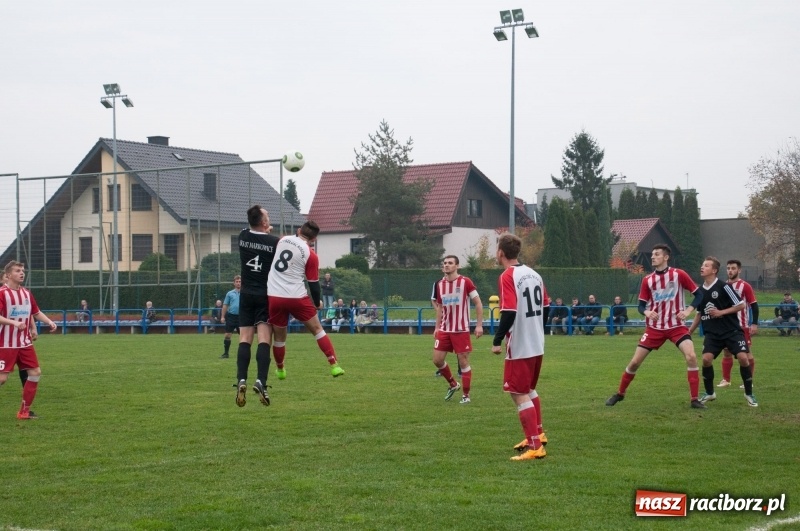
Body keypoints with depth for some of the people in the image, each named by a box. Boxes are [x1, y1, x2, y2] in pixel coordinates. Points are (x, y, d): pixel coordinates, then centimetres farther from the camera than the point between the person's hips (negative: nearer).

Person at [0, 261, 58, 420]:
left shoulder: (26, 293, 10)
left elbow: (36, 313, 20)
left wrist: (50, 322, 5)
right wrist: (14, 322, -33)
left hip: (25, 343, 7)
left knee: (35, 372, 4)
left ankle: (24, 411, 13)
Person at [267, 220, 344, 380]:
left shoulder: (283, 240, 6)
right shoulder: (311, 255, -4)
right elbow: (313, 283, 0)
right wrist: (317, 303, 16)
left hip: (274, 297, 3)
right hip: (297, 298, -3)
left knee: (279, 337, 16)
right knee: (317, 329, 9)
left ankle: (280, 370, 31)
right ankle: (334, 366, 3)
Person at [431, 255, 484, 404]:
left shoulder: (465, 282, -9)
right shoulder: (439, 284, 6)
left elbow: (478, 303, -6)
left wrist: (479, 325, -12)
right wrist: (437, 327, 13)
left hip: (461, 330, -5)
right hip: (444, 330, 5)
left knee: (463, 362, -1)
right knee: (437, 360, 3)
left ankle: (466, 395, 10)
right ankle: (453, 384, 26)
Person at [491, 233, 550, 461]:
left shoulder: (507, 277, -16)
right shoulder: (534, 274, 8)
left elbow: (509, 312, -24)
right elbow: (545, 307, 13)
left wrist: (497, 341, -16)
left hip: (519, 347, -9)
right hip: (537, 345, 9)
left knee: (520, 395, -3)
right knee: (529, 390, 25)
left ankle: (535, 447, -4)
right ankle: (538, 434, 37)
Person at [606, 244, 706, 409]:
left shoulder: (679, 274, -7)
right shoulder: (647, 280, 1)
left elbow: (698, 294, -1)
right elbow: (641, 305, 5)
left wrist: (688, 310, -16)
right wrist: (647, 312, -18)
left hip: (676, 326, -2)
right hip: (654, 327, 2)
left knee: (691, 357, -22)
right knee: (635, 362, 1)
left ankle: (694, 399, -12)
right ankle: (620, 394, 22)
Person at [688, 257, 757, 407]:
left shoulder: (724, 287, -12)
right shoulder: (700, 291, 6)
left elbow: (741, 305, -10)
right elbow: (700, 314, 19)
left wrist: (721, 312, -17)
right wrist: (689, 331, 15)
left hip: (732, 330, -4)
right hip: (712, 333, 4)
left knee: (743, 357, -18)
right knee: (706, 359, -15)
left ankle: (749, 393, 2)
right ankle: (709, 393, 7)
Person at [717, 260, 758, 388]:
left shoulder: (745, 286, -7)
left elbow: (754, 305, -8)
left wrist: (754, 324, -16)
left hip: (742, 326, -5)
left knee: (747, 353, -1)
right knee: (726, 352, 9)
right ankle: (726, 380, 18)